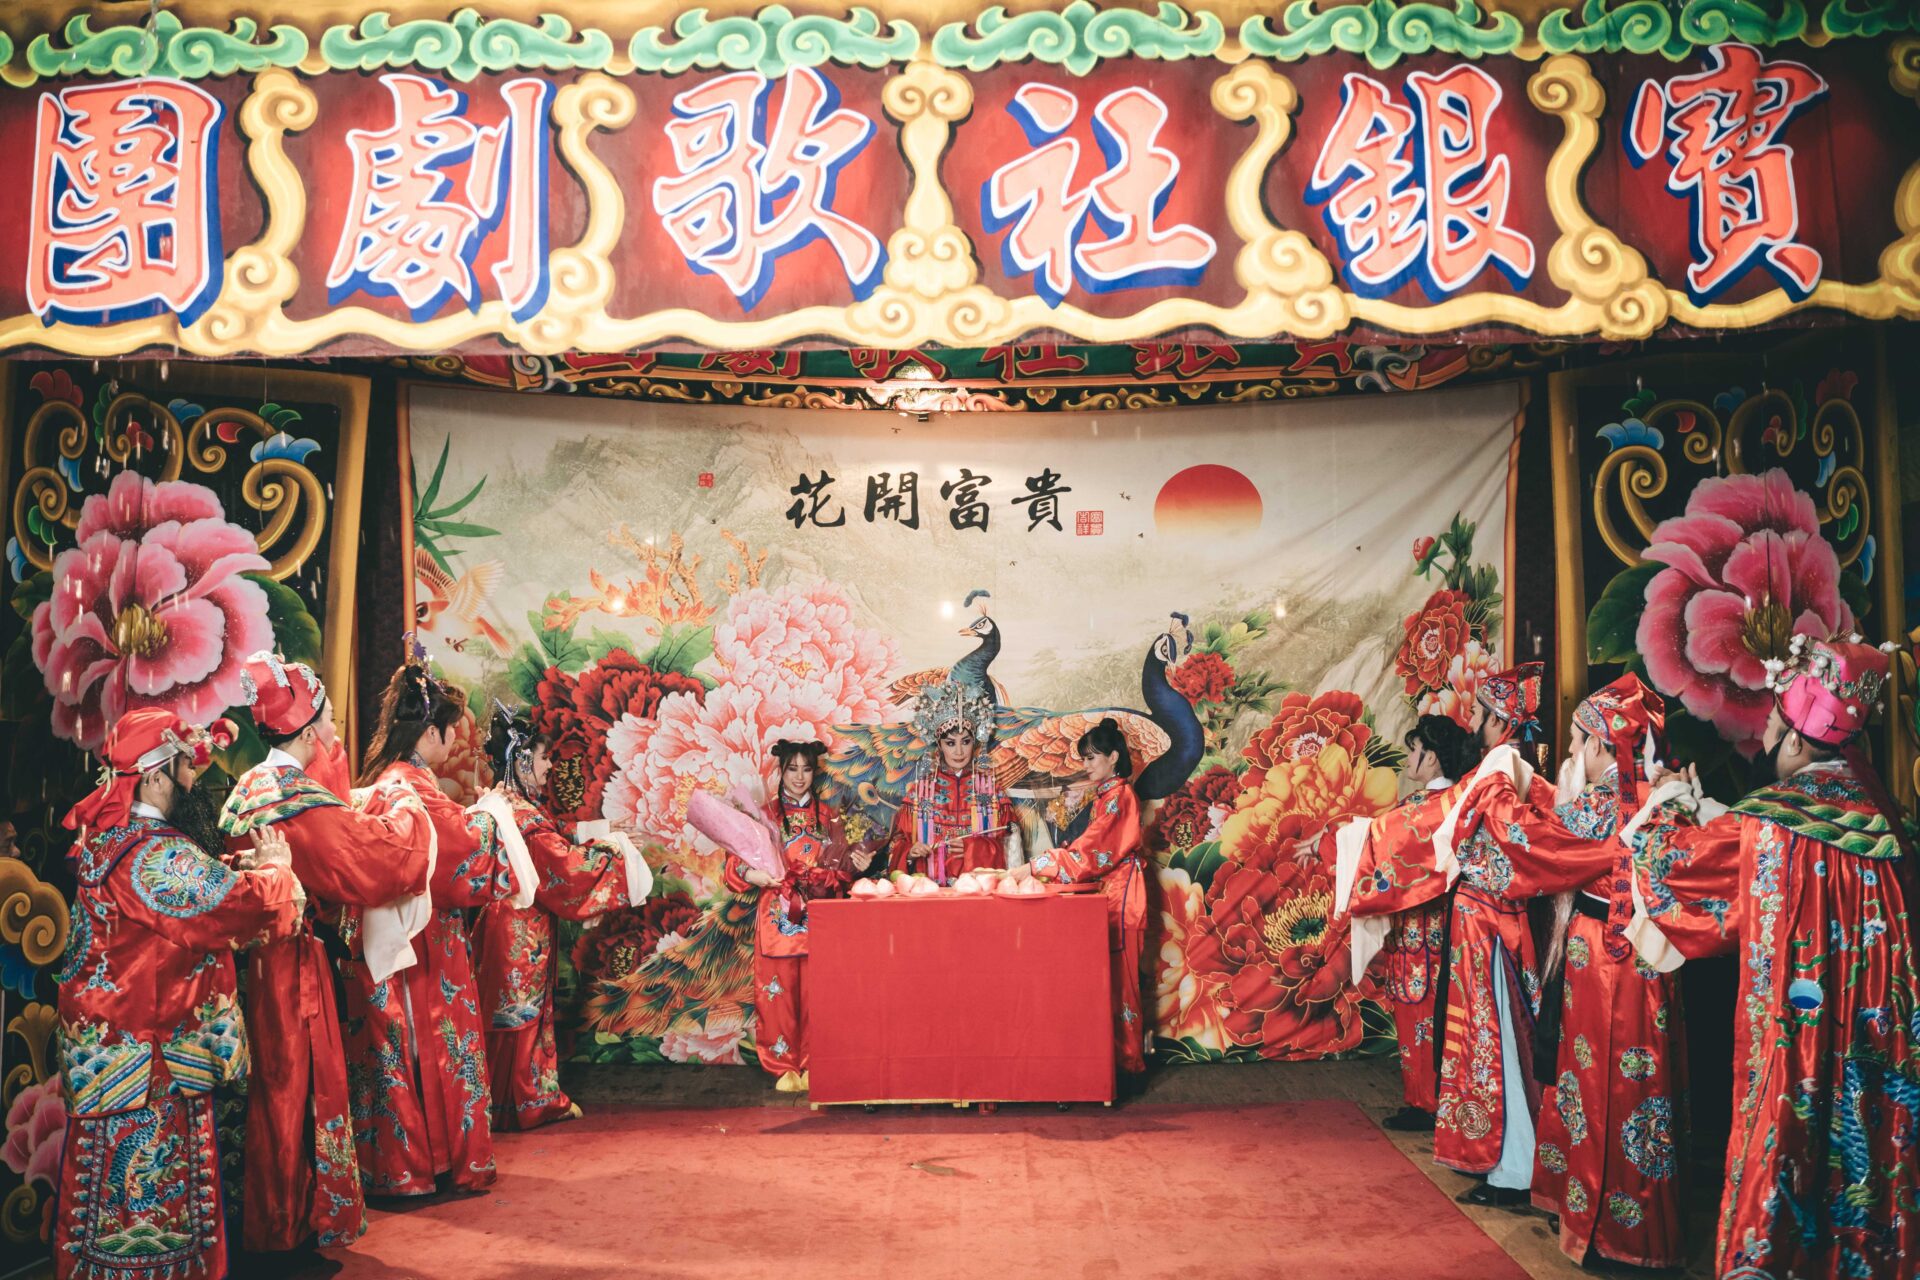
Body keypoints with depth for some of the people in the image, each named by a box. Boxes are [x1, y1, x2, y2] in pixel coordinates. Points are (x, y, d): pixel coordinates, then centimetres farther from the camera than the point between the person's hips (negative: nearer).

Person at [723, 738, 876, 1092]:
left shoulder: (829, 817, 11)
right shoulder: (764, 815, 7)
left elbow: (838, 870, 10)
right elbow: (736, 864, 1)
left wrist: (855, 864, -11)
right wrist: (751, 874, -20)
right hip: (777, 917, -1)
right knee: (779, 992, -1)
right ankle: (785, 1067, 10)